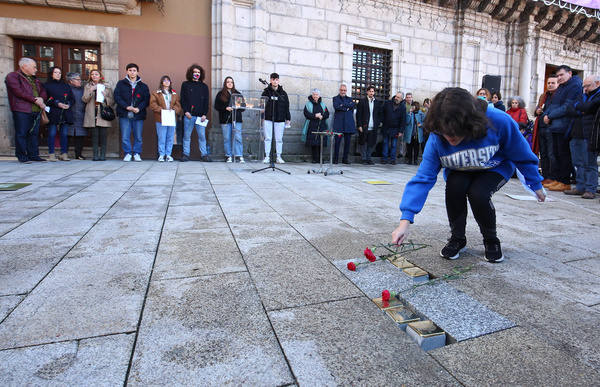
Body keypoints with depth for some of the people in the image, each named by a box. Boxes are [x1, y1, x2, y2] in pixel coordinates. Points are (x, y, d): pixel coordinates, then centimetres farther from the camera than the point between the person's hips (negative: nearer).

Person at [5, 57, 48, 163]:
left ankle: (33, 155, 11)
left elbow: (43, 91, 19)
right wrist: (35, 100, -14)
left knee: (34, 134, 7)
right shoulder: (12, 76, 0)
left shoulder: (34, 79, 22)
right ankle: (22, 157, 0)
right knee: (21, 134, -3)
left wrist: (41, 99, -4)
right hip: (22, 111, -6)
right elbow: (19, 92, -12)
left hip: (36, 111, 7)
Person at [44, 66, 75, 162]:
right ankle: (51, 154, -1)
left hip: (65, 114, 3)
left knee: (64, 134, 1)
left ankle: (64, 154, 5)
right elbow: (45, 99, -1)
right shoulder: (47, 85, 7)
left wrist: (68, 104, -3)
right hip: (53, 114, -3)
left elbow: (72, 99, 16)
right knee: (52, 134, -5)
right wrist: (57, 103, -13)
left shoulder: (66, 86, 19)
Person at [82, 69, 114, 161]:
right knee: (94, 135, -4)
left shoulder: (107, 87, 12)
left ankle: (103, 155, 0)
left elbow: (112, 101, 9)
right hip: (92, 115, 1)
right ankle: (95, 155, -1)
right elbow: (84, 99, 3)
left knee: (103, 135, -5)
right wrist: (90, 91, -10)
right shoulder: (88, 86, 15)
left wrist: (105, 97, -9)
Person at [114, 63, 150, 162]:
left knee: (138, 136, 3)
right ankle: (127, 153, 10)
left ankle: (137, 154, 14)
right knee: (125, 137, -1)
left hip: (138, 115, 0)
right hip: (124, 114, 0)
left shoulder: (143, 86, 11)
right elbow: (117, 97, 2)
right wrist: (127, 106, -12)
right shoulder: (121, 84, 10)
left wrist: (139, 108, -12)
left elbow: (146, 99, 4)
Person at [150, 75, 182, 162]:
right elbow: (152, 105, 0)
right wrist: (161, 110, -12)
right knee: (161, 138, -3)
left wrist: (174, 109, -9)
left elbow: (178, 105, 10)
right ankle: (161, 155, 5)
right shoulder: (156, 94, 8)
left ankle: (168, 154, 12)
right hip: (161, 119, -2)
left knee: (170, 138, 3)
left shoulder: (175, 94, 16)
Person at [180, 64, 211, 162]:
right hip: (188, 115, 0)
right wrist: (186, 111, -7)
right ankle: (186, 154, 8)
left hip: (200, 116, 0)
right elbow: (182, 99, 7)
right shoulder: (185, 84, 11)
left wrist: (204, 114, -3)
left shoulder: (204, 86, 13)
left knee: (202, 136, -3)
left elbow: (206, 101, 8)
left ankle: (204, 154, 2)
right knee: (187, 136, 2)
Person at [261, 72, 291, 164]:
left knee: (279, 139, 4)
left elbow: (287, 106, 10)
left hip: (280, 119, 1)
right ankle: (267, 157, 7)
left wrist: (288, 118, 7)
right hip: (268, 119, -1)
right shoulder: (266, 92, 4)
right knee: (267, 138, 1)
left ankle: (279, 157, 12)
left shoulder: (283, 93, 8)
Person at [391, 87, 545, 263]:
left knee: (478, 194, -30)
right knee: (454, 187, -31)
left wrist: (535, 184, -1)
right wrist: (406, 219, -41)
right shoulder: (437, 138, -30)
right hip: (460, 172, 1)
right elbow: (423, 178, -32)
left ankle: (491, 241, 0)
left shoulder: (499, 121, -34)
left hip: (496, 168, -1)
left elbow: (522, 155, -15)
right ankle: (457, 238, -4)